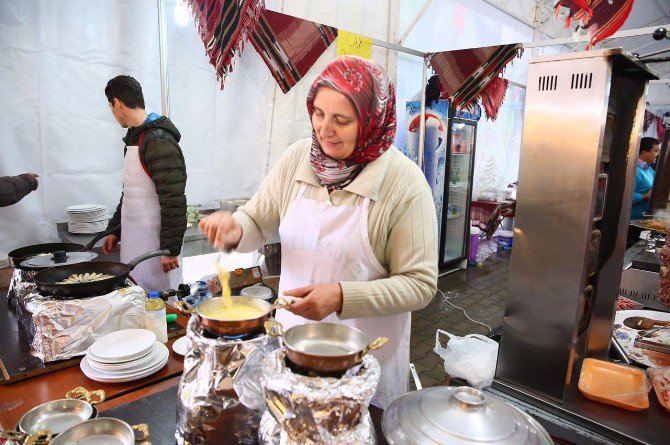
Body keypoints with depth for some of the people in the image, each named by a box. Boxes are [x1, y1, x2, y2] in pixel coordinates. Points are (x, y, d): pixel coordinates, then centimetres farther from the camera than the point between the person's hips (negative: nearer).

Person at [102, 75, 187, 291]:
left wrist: (170, 249, -22)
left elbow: (174, 200, -22)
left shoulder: (159, 141, -17)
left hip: (153, 243, -9)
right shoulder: (134, 138, 14)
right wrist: (115, 230, 21)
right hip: (133, 241, 9)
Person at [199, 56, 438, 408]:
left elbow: (419, 284, -15)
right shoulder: (297, 157, -6)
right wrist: (235, 229, -18)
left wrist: (342, 296, -26)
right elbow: (258, 221, 5)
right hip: (291, 338, 4)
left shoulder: (404, 182, -18)